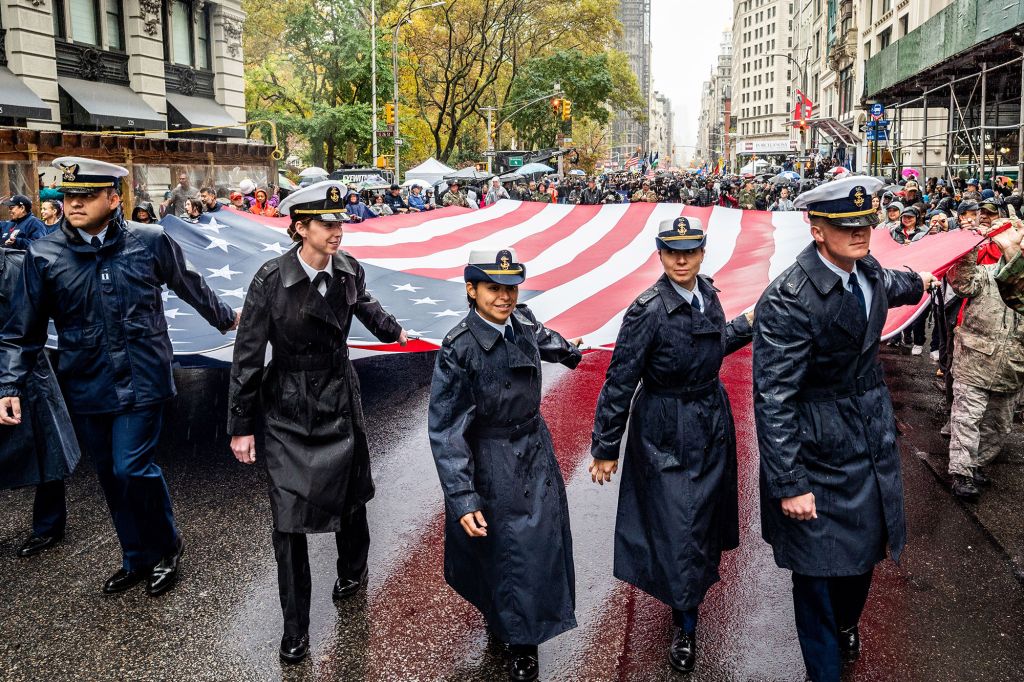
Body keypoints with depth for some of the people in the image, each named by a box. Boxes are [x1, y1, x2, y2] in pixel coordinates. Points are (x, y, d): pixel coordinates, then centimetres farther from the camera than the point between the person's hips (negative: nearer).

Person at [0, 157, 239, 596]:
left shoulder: (150, 242, -6)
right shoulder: (44, 255, -3)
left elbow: (190, 286, 12)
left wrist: (224, 318, 25)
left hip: (140, 380, -3)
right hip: (85, 386, 3)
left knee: (132, 469, -8)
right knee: (111, 477, 13)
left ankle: (166, 549, 19)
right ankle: (137, 558, 32)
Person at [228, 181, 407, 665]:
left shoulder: (349, 270, -8)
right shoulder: (271, 279, -19)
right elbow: (247, 356, -12)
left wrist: (392, 331, 36)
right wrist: (241, 426, -9)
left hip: (341, 402, 4)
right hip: (288, 412, -3)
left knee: (350, 493, 18)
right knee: (289, 516, -1)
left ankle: (352, 571, 48)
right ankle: (295, 628, 13)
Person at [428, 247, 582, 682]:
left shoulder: (522, 321, -7)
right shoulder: (459, 349, -24)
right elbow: (445, 429, -22)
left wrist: (570, 352, 42)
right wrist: (462, 498, -26)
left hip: (536, 450, 6)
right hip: (493, 464, -6)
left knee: (541, 539, 14)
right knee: (502, 548, 7)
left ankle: (523, 635, 35)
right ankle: (514, 635, 33)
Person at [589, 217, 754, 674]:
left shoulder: (707, 294, -3)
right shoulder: (647, 311, -23)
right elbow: (619, 383, -18)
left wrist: (748, 325, 10)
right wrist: (605, 449, -14)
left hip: (712, 422, 7)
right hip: (667, 433, -7)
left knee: (706, 511, 23)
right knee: (678, 525, 2)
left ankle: (695, 581, 50)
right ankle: (686, 625, 20)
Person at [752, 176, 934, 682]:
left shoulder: (867, 270, -1)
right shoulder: (788, 300, -26)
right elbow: (773, 399, -25)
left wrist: (918, 283, 49)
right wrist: (789, 484, -24)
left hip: (874, 432, 8)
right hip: (818, 448, -7)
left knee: (864, 547, 22)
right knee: (820, 565, 5)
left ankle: (846, 622, 52)